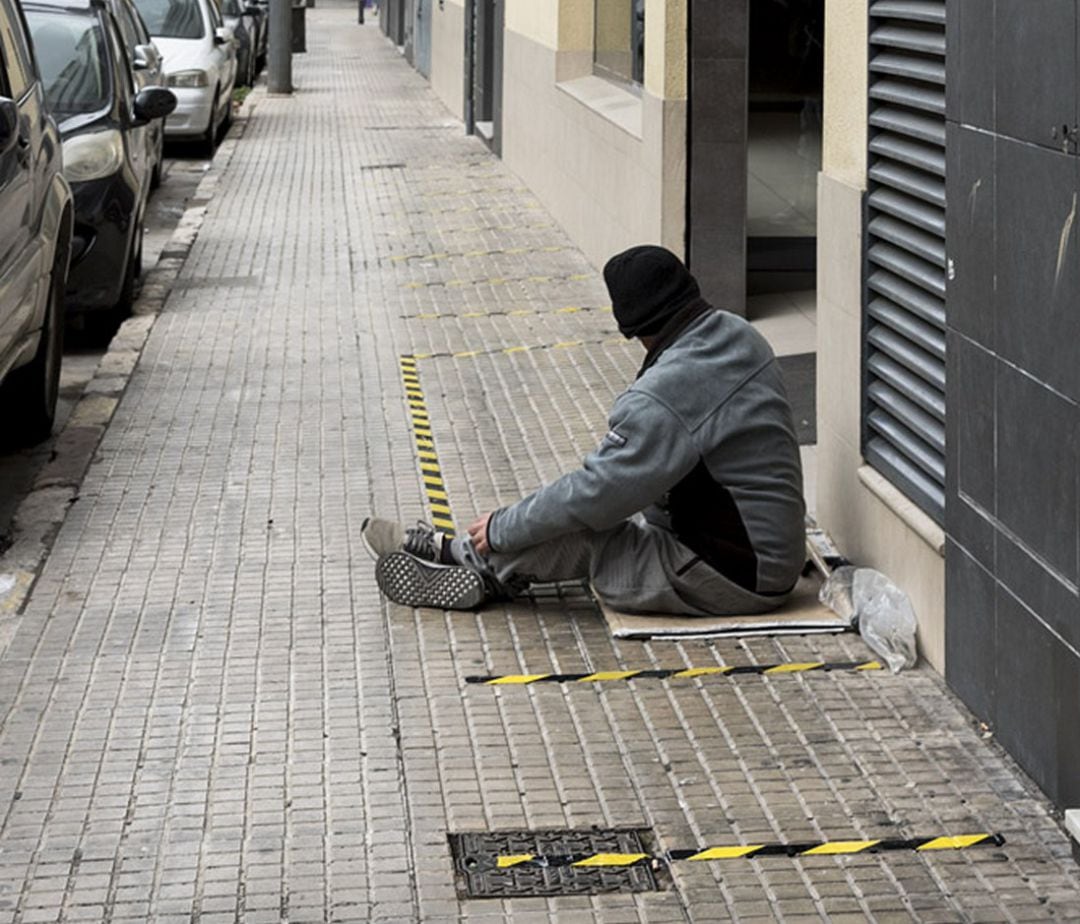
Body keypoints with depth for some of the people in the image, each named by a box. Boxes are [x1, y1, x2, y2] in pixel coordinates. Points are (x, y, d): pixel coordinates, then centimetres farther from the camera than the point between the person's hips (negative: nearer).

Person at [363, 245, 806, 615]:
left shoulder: (664, 399, -27)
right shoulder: (734, 332, 3)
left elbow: (596, 493, -21)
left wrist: (502, 528, -7)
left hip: (732, 579, -9)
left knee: (580, 534, -3)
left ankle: (457, 554, 17)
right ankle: (484, 572, 18)